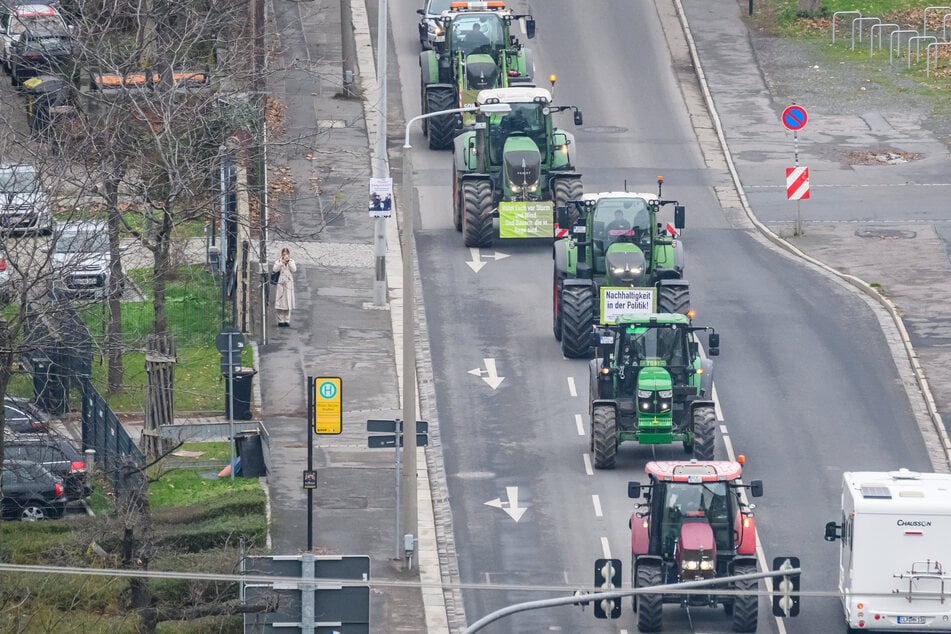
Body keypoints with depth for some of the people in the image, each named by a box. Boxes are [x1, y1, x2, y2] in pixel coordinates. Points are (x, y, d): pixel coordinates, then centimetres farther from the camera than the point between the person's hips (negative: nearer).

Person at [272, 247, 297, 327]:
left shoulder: (291, 262, 10)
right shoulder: (278, 261, 6)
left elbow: (294, 270, -7)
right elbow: (274, 269, -9)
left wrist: (288, 261, -10)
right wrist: (282, 262, -15)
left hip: (288, 285, 1)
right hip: (280, 284, -1)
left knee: (288, 303, 1)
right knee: (280, 303, -4)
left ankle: (287, 320, 7)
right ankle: (280, 320, 1)